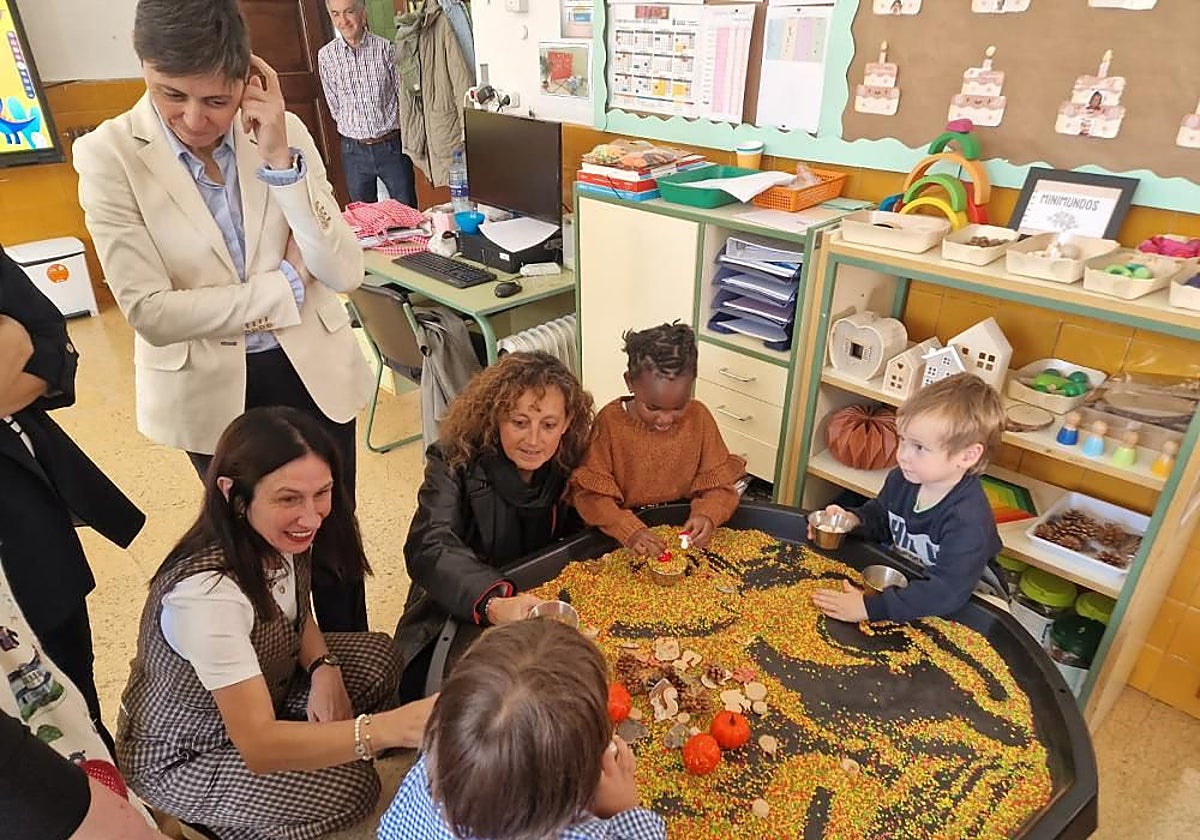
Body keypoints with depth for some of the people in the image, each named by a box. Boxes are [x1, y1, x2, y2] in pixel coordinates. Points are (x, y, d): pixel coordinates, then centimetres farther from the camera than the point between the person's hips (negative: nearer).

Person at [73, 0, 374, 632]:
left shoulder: (284, 131, -8)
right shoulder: (109, 155, -13)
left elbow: (346, 272, -14)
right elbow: (150, 311, -20)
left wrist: (279, 160, -23)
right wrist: (285, 284, -18)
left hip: (313, 370, 2)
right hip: (210, 388, -1)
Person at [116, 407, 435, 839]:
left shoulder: (279, 535, -17)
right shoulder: (206, 592, -39)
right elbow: (258, 745, -41)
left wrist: (324, 667, -16)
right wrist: (388, 727, -52)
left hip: (260, 686, 7)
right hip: (180, 757, -6)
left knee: (377, 660, -10)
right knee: (351, 787, -17)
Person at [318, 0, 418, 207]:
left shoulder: (385, 48, -6)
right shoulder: (326, 56, 0)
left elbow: (403, 95, 0)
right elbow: (334, 106, 8)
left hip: (391, 145, -2)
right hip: (354, 150, 2)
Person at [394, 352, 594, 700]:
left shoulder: (571, 461, -7)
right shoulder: (454, 462, -17)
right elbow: (429, 548, -32)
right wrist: (493, 603, -50)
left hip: (540, 614, 3)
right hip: (457, 622, -3)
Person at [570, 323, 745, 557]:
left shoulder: (699, 418, -4)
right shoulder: (610, 422, -11)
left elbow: (719, 484, 0)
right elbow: (589, 492, -12)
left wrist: (707, 515, -22)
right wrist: (630, 530, -28)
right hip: (619, 539, -2)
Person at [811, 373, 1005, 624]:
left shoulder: (968, 520, -28)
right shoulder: (901, 480, -7)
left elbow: (947, 591, -34)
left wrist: (870, 608, -38)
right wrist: (852, 519, -8)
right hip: (898, 581, 6)